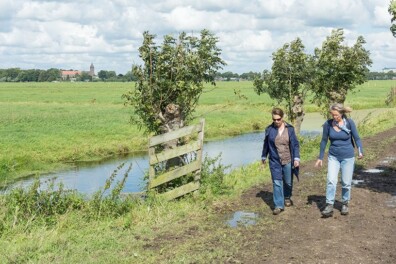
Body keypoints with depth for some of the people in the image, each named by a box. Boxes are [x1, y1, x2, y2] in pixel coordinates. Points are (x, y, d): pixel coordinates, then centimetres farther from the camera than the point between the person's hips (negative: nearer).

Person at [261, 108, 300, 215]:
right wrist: (264, 156, 19)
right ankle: (279, 205, -1)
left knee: (288, 182, 13)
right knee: (277, 183, -5)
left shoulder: (289, 129, -5)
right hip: (275, 161, 0)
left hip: (288, 161, 0)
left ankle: (287, 198, 40)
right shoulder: (269, 129, -2)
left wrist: (296, 158, -10)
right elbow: (266, 144, 11)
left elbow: (295, 144, -2)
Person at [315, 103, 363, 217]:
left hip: (348, 157, -1)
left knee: (346, 183, 7)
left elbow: (356, 138, -4)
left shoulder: (349, 122, -12)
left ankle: (345, 204, 26)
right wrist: (320, 158, 7)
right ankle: (329, 206, -7)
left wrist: (360, 151, -21)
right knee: (331, 181, -10)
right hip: (333, 156, 1)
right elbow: (324, 141, 3)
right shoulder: (328, 124, -7)